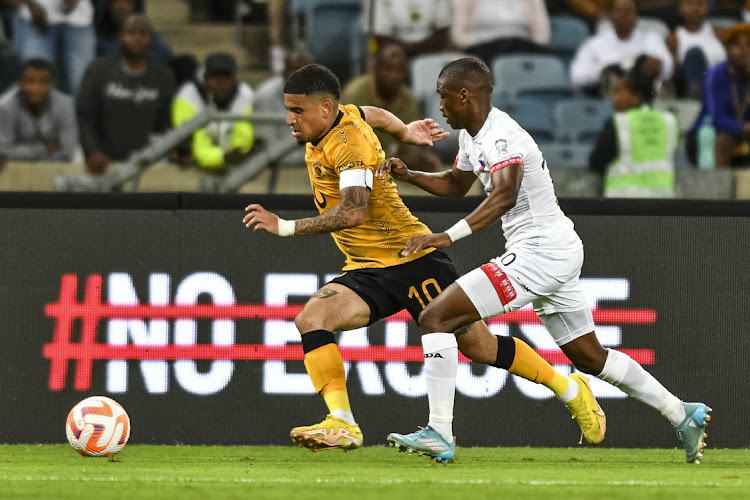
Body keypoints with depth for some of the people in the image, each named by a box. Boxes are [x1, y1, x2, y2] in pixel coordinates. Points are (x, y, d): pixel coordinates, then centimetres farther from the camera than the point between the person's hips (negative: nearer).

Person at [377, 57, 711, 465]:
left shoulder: (501, 136, -19)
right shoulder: (472, 134, 12)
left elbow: (504, 196, -37)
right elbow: (456, 184, 31)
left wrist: (448, 236, -46)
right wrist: (408, 175, 14)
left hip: (540, 253, -11)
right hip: (560, 251, 11)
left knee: (435, 318, -16)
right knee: (589, 357, 21)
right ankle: (682, 415, 28)